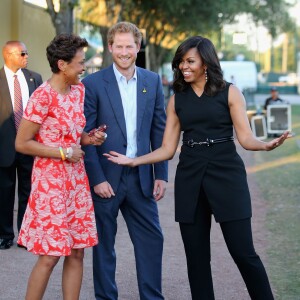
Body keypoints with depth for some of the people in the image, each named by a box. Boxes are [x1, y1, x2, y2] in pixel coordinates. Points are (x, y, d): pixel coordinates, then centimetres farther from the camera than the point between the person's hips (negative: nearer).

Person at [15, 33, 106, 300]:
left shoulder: (79, 90, 7)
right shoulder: (43, 96, -16)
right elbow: (22, 144, -15)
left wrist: (89, 138, 1)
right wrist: (64, 153, -13)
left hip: (76, 178, 7)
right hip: (51, 180, -7)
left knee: (76, 251, 8)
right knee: (50, 255, -4)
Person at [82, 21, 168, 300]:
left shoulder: (153, 81, 6)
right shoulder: (93, 83, -5)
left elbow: (159, 131, 9)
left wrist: (161, 174, 4)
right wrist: (97, 179, -12)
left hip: (141, 176, 3)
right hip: (105, 176, -3)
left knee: (152, 239, 5)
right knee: (103, 243, 7)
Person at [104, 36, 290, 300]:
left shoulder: (229, 92, 3)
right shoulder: (177, 100, 11)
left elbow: (245, 137, -3)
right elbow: (167, 149, 11)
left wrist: (265, 146, -23)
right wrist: (133, 161, 0)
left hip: (226, 173, -3)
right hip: (189, 178, 3)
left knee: (243, 251, -6)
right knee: (196, 255, 4)